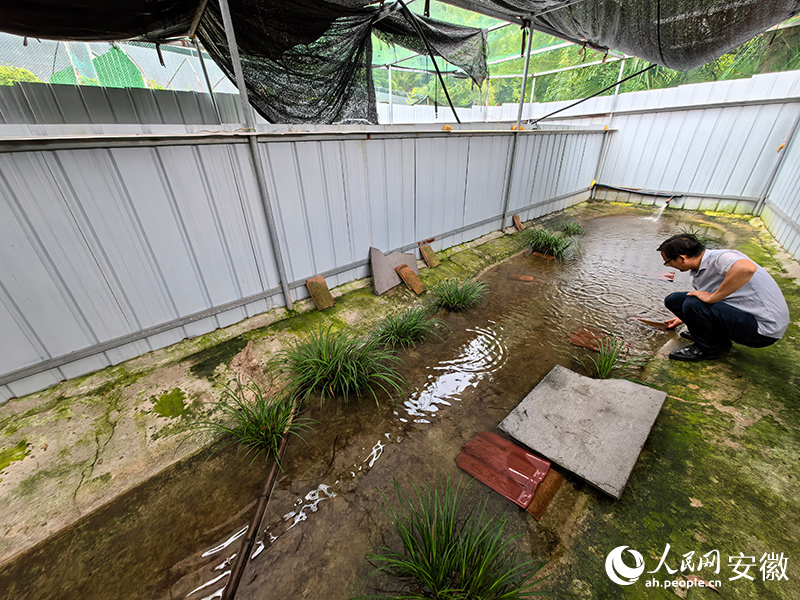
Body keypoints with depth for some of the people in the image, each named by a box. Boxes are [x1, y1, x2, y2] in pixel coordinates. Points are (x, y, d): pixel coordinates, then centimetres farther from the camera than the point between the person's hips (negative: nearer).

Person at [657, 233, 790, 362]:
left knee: (693, 304, -28)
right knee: (673, 300, 2)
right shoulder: (697, 272, 5)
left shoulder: (721, 257, -23)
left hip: (764, 328, -9)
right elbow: (704, 298, 24)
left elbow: (747, 268, -47)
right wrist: (684, 318, 38)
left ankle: (707, 349, -3)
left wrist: (712, 297, -35)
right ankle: (719, 338, 15)